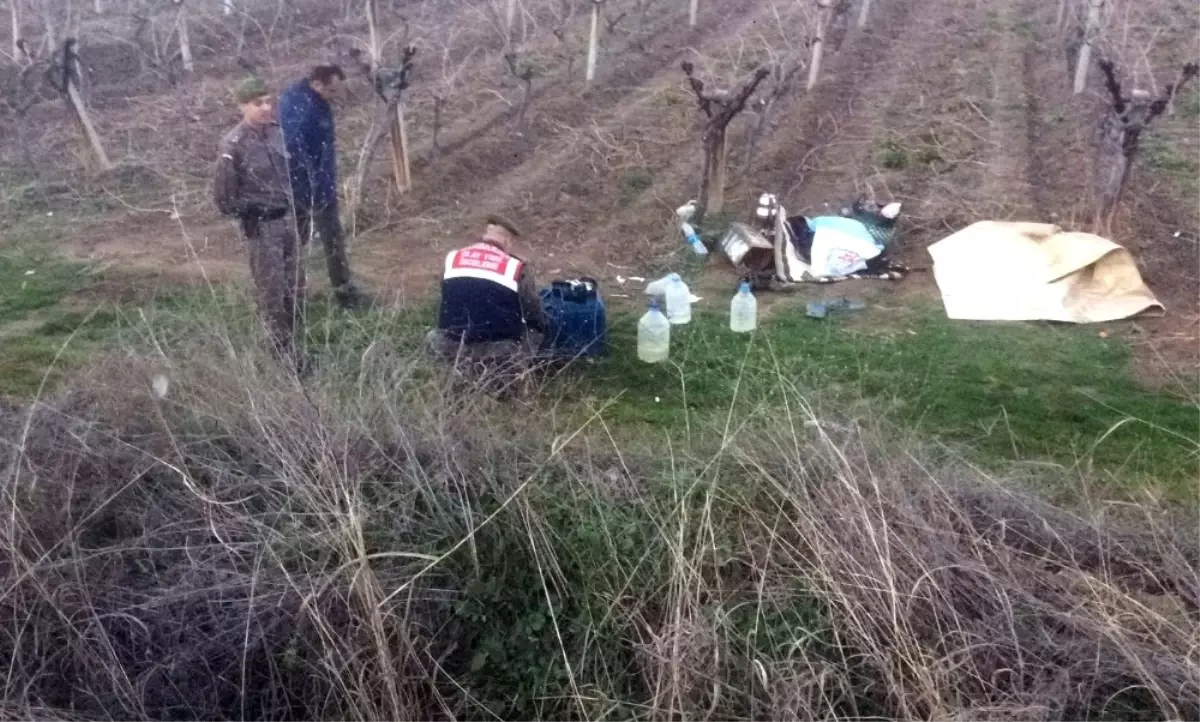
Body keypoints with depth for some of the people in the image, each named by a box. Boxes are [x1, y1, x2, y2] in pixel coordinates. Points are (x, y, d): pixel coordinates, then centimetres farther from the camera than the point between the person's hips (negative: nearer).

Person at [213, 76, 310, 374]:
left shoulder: (275, 130, 1)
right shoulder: (233, 145, -18)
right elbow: (223, 196, -13)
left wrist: (292, 208, 14)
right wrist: (249, 216, -6)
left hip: (288, 218, 7)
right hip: (261, 226, -7)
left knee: (296, 284, 16)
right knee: (272, 289, 1)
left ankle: (293, 337, 33)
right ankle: (283, 352, 11)